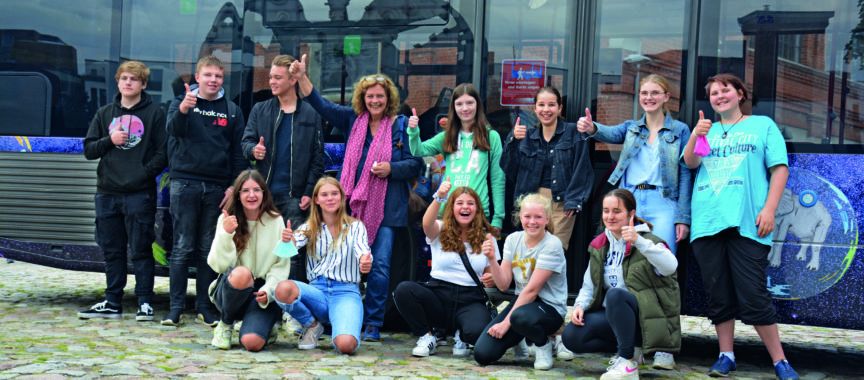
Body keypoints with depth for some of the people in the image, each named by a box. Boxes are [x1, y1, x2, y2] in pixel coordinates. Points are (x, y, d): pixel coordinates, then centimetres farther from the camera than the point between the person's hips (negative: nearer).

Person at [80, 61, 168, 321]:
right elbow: (89, 150, 13)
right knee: (112, 250, 10)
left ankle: (145, 302, 4)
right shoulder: (105, 113, 16)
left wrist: (145, 173, -15)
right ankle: (112, 304, 17)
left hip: (140, 194, -4)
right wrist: (109, 140, -5)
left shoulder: (155, 113, 2)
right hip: (107, 192, 5)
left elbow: (163, 152, -3)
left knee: (141, 250, -3)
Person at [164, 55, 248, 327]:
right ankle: (176, 306, 4)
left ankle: (204, 306, 14)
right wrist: (182, 110, -37)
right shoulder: (181, 103, 5)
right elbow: (173, 129, -16)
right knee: (183, 247, -1)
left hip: (217, 187, 2)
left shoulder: (232, 111, 10)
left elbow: (238, 152, 10)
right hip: (185, 183, -2)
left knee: (208, 249, 7)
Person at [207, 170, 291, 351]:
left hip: (263, 292, 0)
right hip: (230, 290, 0)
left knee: (253, 343, -26)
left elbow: (281, 265, 2)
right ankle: (225, 324, -6)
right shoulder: (226, 220, 1)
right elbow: (219, 265, -9)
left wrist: (268, 290, -15)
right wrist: (226, 234, -23)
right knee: (241, 273, -37)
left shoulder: (275, 221, 2)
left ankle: (266, 325, 15)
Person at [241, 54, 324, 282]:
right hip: (264, 193, 2)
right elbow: (247, 141, 11)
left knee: (294, 253, -3)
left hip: (294, 197, -2)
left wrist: (309, 192, -5)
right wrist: (253, 150, -15)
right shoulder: (260, 110, 11)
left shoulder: (310, 114, 5)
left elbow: (318, 157, 3)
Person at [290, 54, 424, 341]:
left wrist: (391, 169, -13)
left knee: (379, 265, -4)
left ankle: (373, 323, 5)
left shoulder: (402, 126, 2)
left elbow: (416, 163, 3)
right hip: (353, 203, 3)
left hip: (386, 207, -3)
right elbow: (322, 105, 11)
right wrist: (302, 78, 1)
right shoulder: (353, 120, 11)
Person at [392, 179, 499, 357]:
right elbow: (427, 224, -19)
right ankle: (427, 336, -3)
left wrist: (492, 259, -11)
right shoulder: (440, 231, 7)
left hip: (470, 300, 0)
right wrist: (438, 198, -36)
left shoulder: (485, 237, 11)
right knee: (403, 290, -30)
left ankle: (462, 339, 8)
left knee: (477, 331, -35)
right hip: (438, 293, 0)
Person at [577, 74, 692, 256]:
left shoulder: (680, 130, 7)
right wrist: (592, 128, -33)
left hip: (662, 206, -3)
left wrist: (683, 218, -5)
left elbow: (685, 175, 2)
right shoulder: (631, 128, 15)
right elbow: (611, 133, -8)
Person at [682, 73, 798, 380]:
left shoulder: (762, 125, 11)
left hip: (747, 224, -3)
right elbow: (691, 162, 3)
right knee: (719, 296, 6)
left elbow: (780, 169, 4)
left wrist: (769, 209, -8)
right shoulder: (707, 130, 20)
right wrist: (695, 137, -17)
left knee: (753, 297, -8)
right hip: (707, 223, 4)